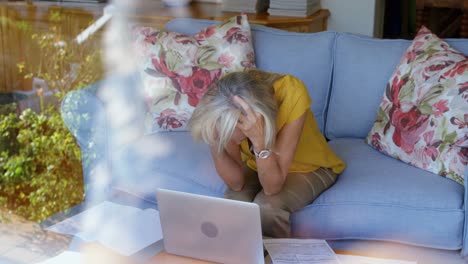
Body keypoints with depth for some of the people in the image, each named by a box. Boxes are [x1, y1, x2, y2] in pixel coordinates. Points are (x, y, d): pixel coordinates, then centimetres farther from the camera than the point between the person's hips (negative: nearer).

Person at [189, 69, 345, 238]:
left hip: (308, 167, -2)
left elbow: (272, 187, -34)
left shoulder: (293, 96, -36)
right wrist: (214, 142, -37)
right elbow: (236, 182, -22)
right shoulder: (225, 108, -27)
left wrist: (259, 141, -49)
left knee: (266, 207, -28)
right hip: (256, 165, 2)